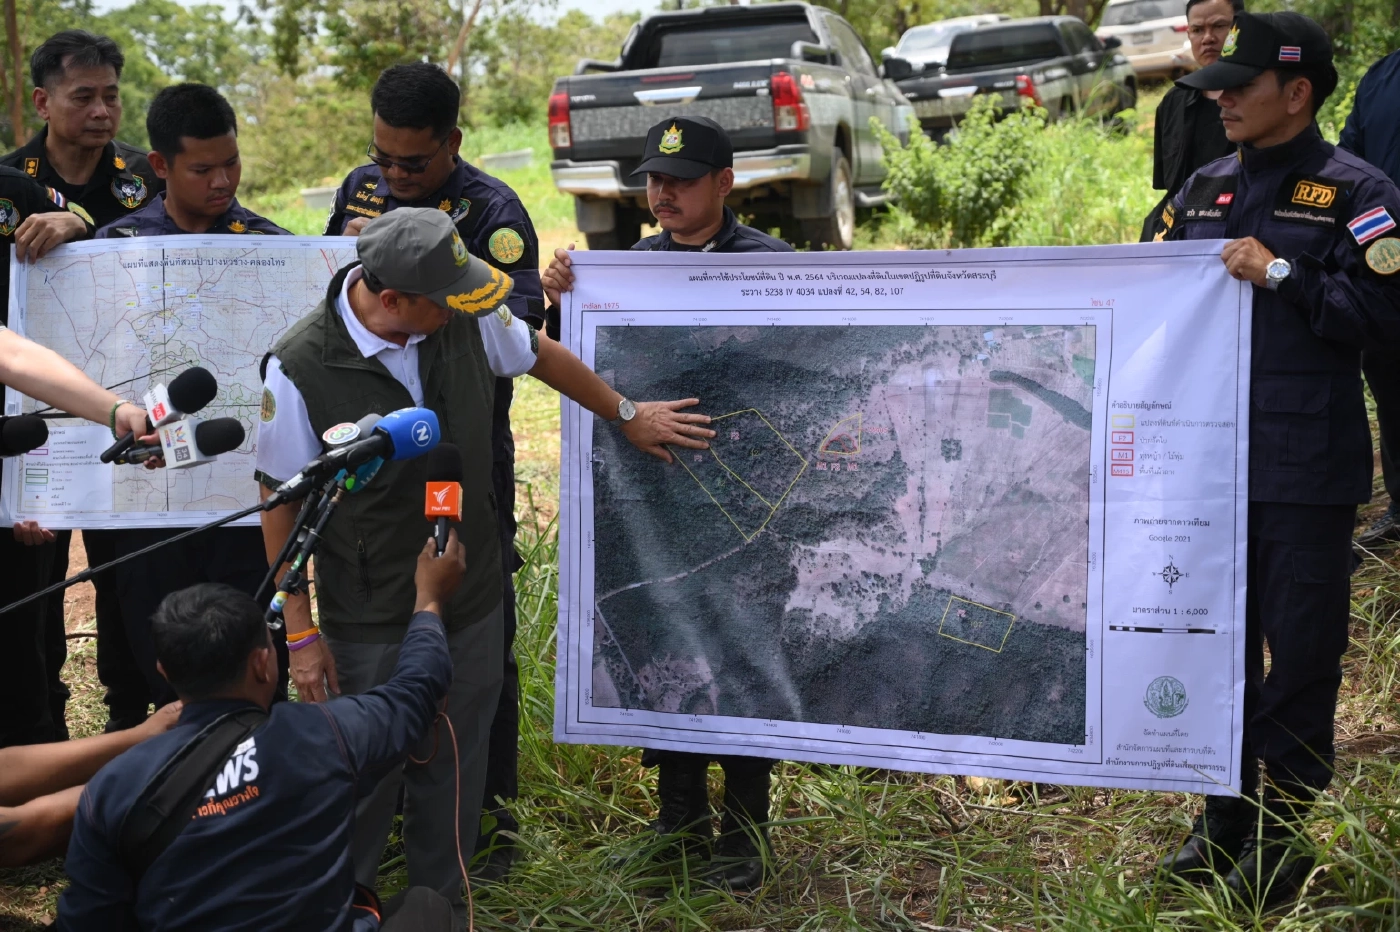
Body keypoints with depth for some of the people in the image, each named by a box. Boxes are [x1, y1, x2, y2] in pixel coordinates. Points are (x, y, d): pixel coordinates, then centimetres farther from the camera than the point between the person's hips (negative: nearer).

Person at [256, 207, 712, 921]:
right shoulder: (300, 368, -20)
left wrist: (627, 416, 24)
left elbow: (541, 354, 12)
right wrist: (301, 634, -9)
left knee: (454, 779, 17)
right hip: (369, 626, -4)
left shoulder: (468, 319, -9)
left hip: (473, 607, 4)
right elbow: (282, 504, -11)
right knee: (361, 786, 8)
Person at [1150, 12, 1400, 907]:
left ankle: (1283, 833, 19)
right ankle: (1224, 823, 29)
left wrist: (1279, 274, -19)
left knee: (1300, 650, 4)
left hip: (1307, 468, -6)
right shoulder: (1208, 189, 11)